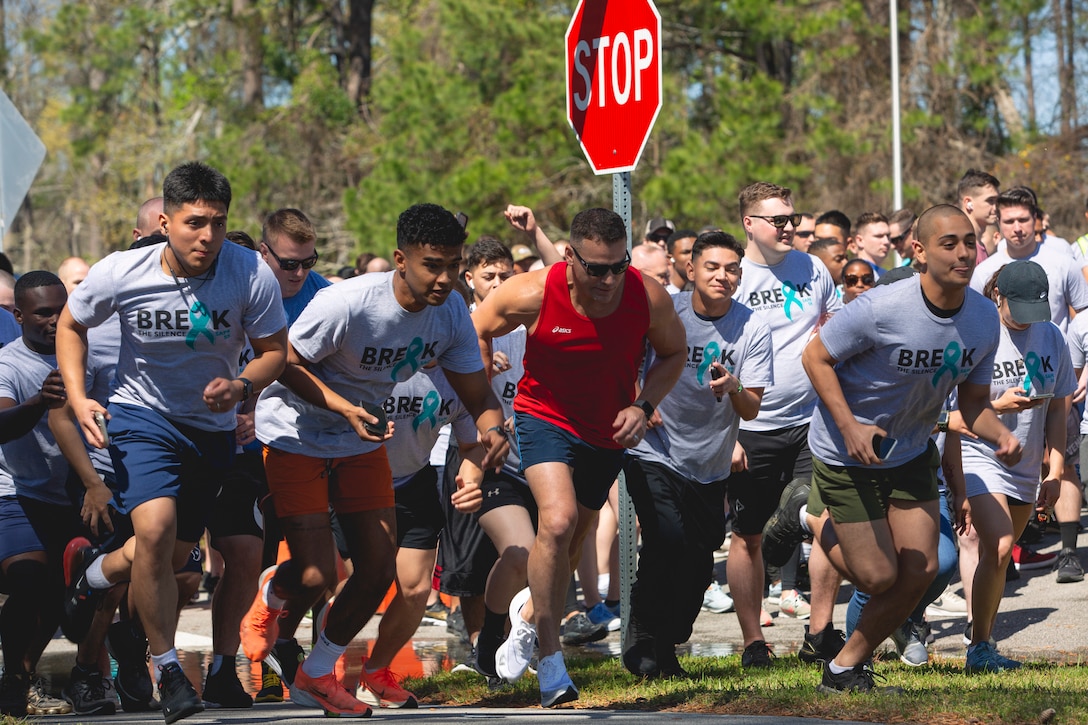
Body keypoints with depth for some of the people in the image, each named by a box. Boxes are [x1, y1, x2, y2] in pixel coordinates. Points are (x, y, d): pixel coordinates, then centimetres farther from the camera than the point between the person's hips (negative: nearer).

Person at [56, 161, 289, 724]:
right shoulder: (120, 274, -19)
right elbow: (70, 325, 0)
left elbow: (275, 350, -7)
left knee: (174, 556, 13)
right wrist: (78, 398, -12)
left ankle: (91, 572, 47)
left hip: (212, 428, 3)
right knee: (155, 529, -26)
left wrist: (241, 386, -28)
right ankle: (167, 670, -9)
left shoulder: (251, 276, -21)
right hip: (141, 416, -2)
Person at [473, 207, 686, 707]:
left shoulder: (649, 298, -20)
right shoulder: (534, 295, -24)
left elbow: (673, 352, 0)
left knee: (572, 539, 16)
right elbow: (478, 330, -5)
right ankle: (551, 660, -16)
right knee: (558, 520, -26)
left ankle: (529, 613, 50)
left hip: (609, 433, 3)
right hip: (545, 418, -3)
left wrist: (643, 407, -14)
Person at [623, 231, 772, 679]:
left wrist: (733, 388, -28)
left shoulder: (752, 330, -5)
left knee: (699, 565, 5)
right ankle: (642, 639, -4)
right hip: (655, 454, -3)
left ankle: (667, 649, 27)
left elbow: (751, 410, -7)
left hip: (711, 468, 3)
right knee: (667, 542, -22)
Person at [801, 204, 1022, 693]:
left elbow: (973, 402, 0)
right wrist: (849, 426, -26)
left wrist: (1000, 435, -21)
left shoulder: (984, 318, -10)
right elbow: (815, 357, -17)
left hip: (911, 452, 6)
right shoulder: (881, 309, -29)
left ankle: (845, 668, 21)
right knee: (879, 576, -3)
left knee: (920, 572, 1)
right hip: (846, 452, -6)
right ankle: (820, 520, 29)